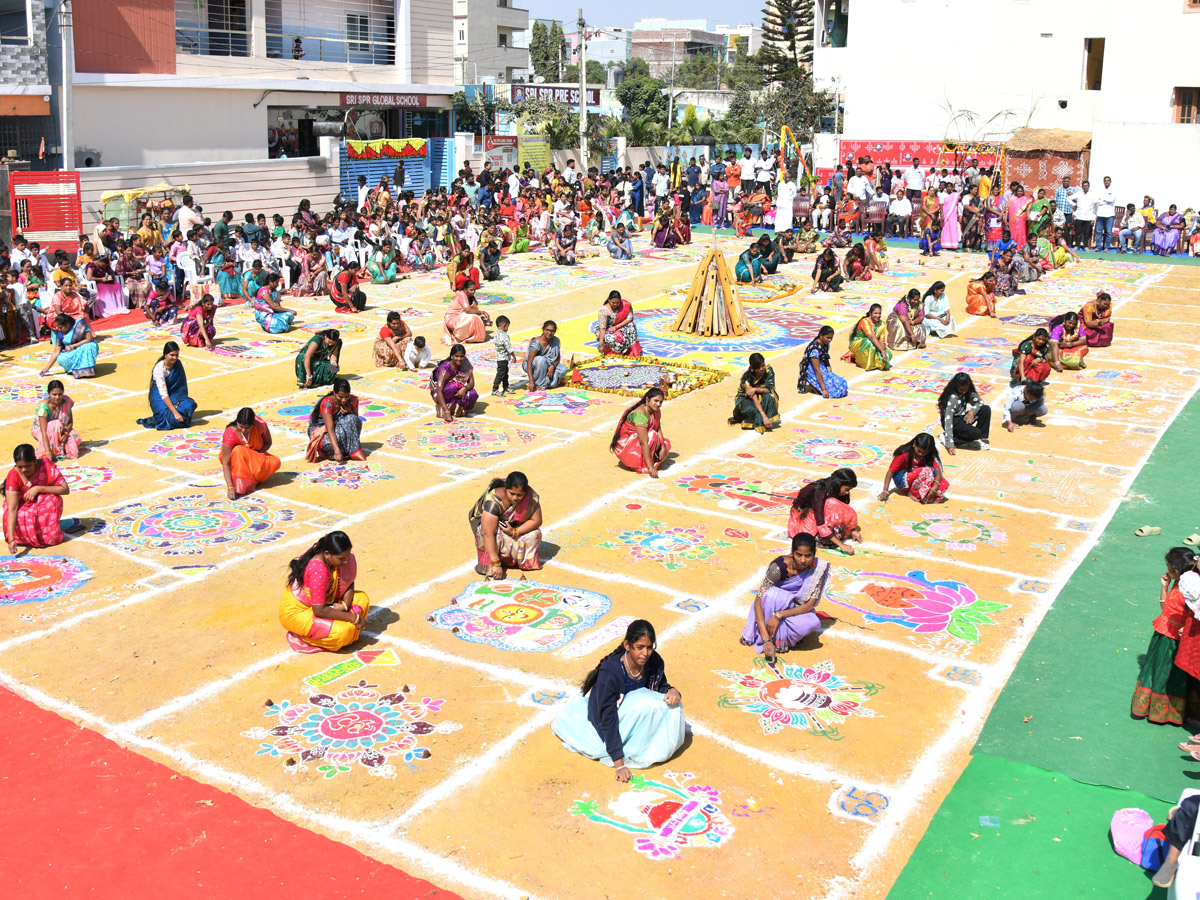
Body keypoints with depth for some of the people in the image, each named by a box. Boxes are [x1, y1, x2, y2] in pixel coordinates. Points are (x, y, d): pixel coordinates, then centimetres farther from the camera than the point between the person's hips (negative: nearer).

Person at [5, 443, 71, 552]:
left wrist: (38, 489, -32)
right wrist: (11, 538, -38)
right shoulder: (14, 475, -24)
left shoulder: (46, 465, -21)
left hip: (45, 507, 0)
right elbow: (12, 509, -29)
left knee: (53, 500, -29)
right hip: (22, 508, 0)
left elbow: (65, 489, -23)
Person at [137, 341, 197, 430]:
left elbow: (183, 385, -1)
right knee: (174, 419, -29)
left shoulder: (178, 364, -5)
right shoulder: (159, 368, -24)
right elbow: (163, 394, -29)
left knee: (190, 405, -24)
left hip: (174, 394, 6)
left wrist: (180, 401, -19)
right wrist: (175, 412, -36)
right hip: (160, 398, -6)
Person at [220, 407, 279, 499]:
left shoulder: (261, 425, -22)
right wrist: (230, 487, -38)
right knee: (239, 450, -37)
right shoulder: (230, 433, -29)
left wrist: (257, 454, -21)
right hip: (236, 462, -3)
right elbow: (225, 464, -29)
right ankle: (238, 486, -32)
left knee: (275, 462, -26)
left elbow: (268, 443, -1)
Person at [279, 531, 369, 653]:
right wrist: (354, 618, -26)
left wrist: (345, 605, -16)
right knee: (342, 631, -29)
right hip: (296, 612, -9)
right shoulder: (318, 570, -33)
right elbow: (319, 611, -32)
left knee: (362, 598, -1)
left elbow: (349, 583, 5)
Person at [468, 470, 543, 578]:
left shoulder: (532, 497, -27)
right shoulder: (494, 501, -39)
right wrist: (495, 564, -48)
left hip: (513, 525, 4)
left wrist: (515, 532, -32)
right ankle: (487, 564, -12)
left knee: (534, 534, -22)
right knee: (497, 537, -36)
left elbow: (536, 521, -16)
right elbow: (488, 533, -44)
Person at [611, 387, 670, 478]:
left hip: (636, 444, 9)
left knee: (666, 443, 3)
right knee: (652, 435, -28)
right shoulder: (640, 414, -31)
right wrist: (650, 467, -39)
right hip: (624, 446, -9)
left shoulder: (655, 410, -3)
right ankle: (644, 466, -21)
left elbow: (658, 429, -3)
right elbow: (644, 443, -35)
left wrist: (663, 447, -23)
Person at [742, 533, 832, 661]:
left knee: (813, 623, -34)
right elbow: (758, 602, -29)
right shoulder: (779, 567, -28)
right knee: (772, 594, -37)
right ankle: (771, 638, -19)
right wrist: (766, 639, -37)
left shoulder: (818, 568, -20)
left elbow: (810, 605, -20)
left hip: (796, 610, 1)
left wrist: (779, 615, -34)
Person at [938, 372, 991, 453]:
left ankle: (980, 438, -5)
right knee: (975, 433, -28)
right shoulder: (952, 398, -28)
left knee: (986, 409, -11)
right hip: (953, 420, -7)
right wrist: (950, 445, -37)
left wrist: (972, 411, -24)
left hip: (962, 417, 7)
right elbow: (948, 420, -32)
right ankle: (946, 437, -11)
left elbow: (980, 401, 0)